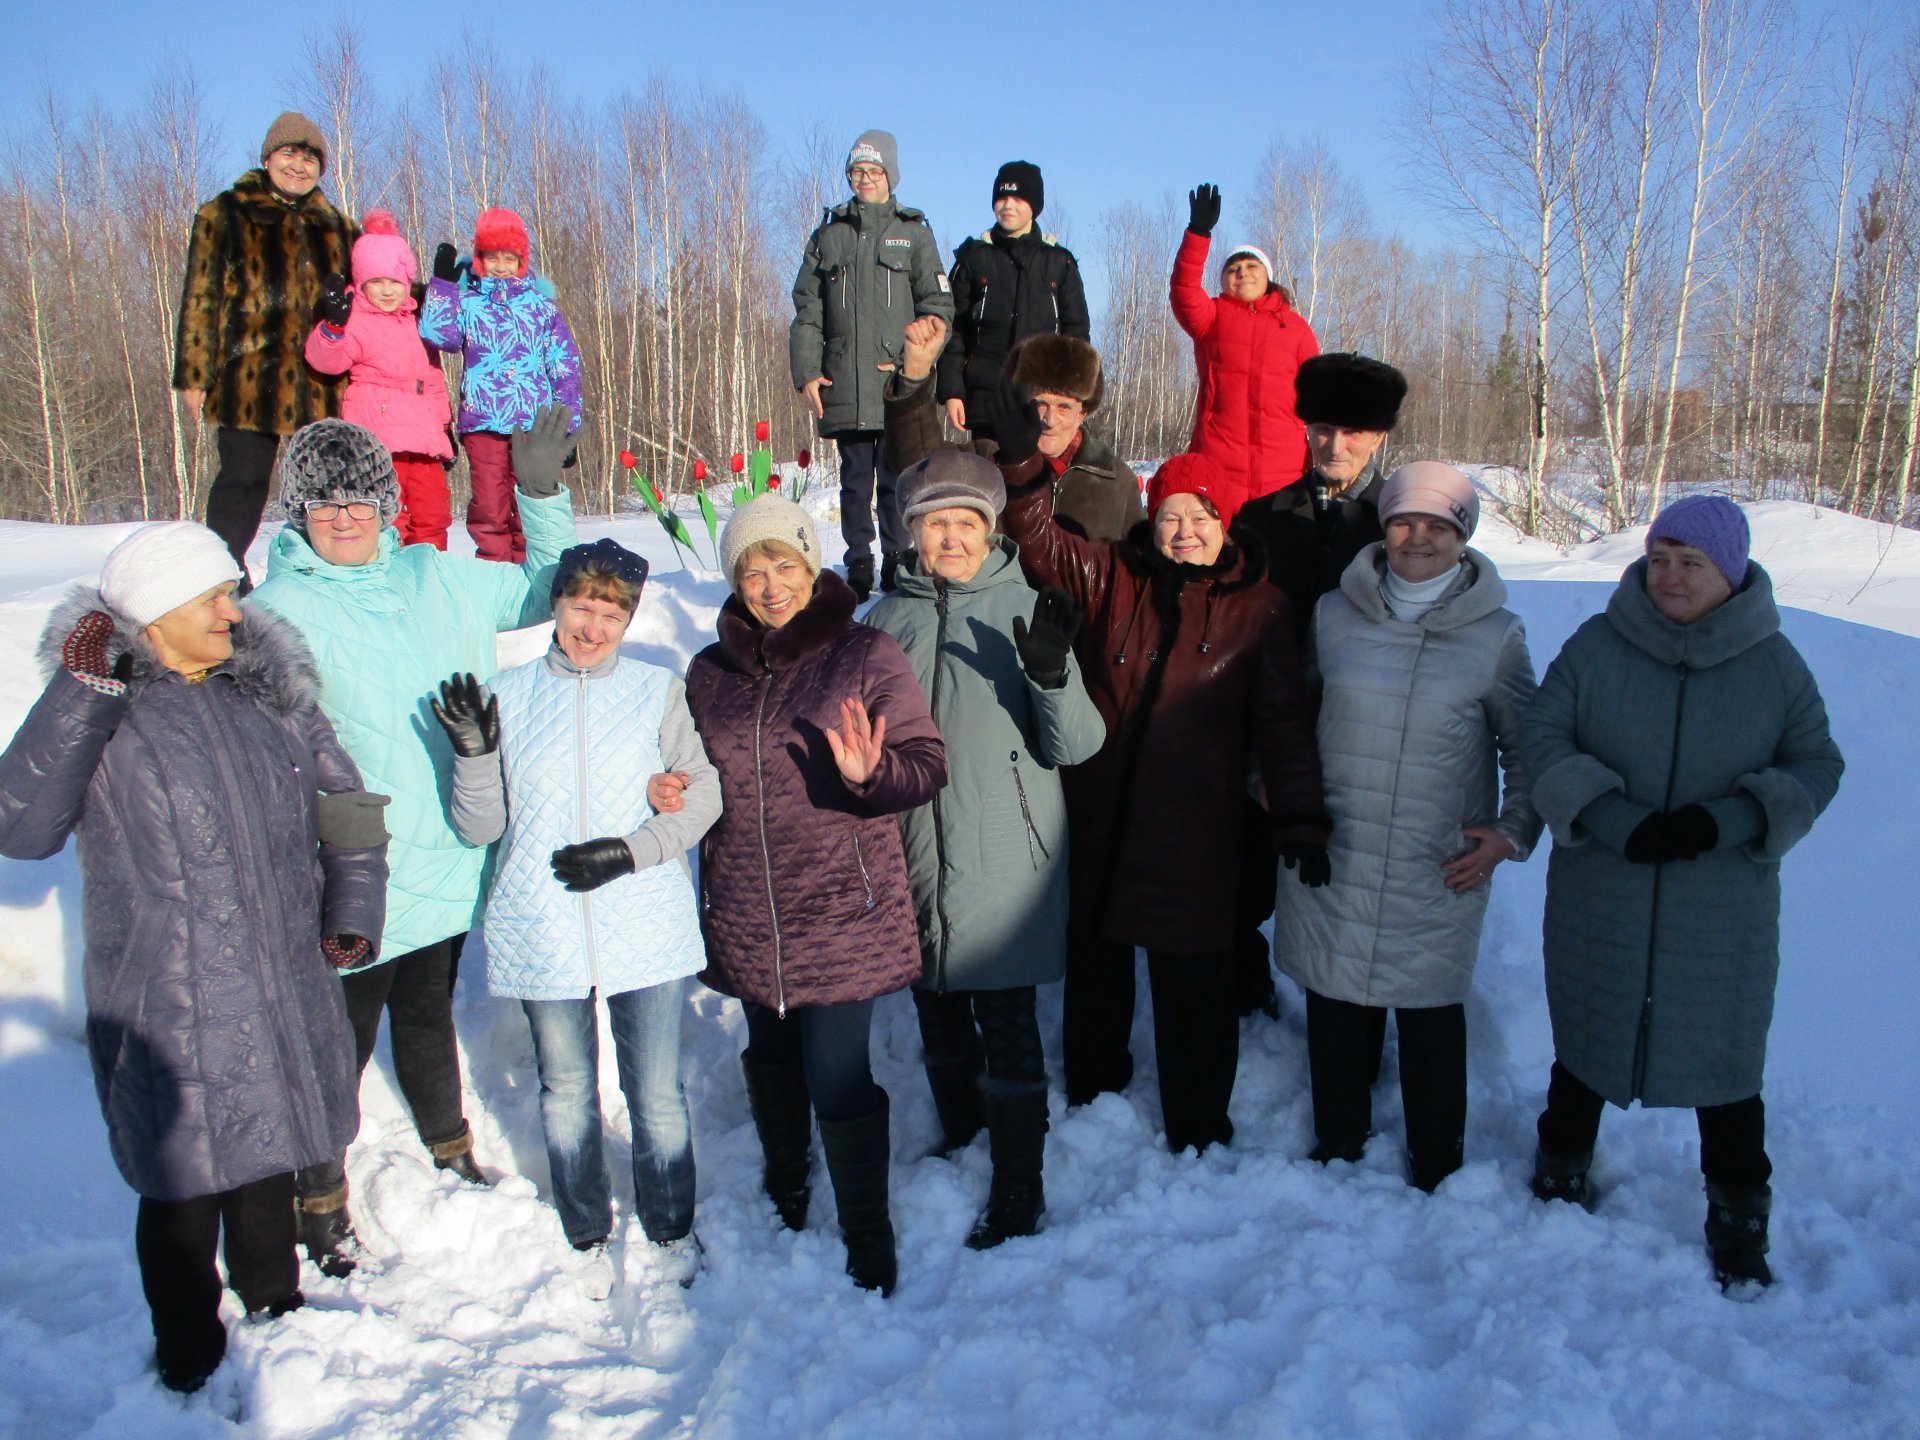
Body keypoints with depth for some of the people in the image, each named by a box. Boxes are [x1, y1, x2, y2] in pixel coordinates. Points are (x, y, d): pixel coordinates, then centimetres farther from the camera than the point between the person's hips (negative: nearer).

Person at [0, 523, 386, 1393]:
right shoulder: (101, 715, -10)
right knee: (183, 1189, 8)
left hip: (284, 992, 4)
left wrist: (352, 909, 5)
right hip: (169, 1012, -4)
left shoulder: (269, 692, 4)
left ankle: (273, 1307, 45)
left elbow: (344, 803, 14)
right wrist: (82, 696, -29)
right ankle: (189, 1357, 32)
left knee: (266, 1164, 22)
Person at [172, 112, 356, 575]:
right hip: (248, 375, -4)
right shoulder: (225, 215, 6)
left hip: (321, 381, 4)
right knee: (242, 478, -2)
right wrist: (195, 374, -6)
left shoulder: (336, 228, 18)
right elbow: (200, 298, 1)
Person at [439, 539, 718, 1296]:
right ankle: (587, 1235, 36)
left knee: (657, 1094, 9)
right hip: (544, 934, 1)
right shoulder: (507, 695, 4)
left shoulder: (658, 690, 2)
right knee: (566, 1093, 14)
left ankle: (671, 1228, 32)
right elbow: (481, 826, 5)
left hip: (647, 928, -1)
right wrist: (474, 754, -12)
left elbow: (703, 792, 0)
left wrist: (632, 851, -13)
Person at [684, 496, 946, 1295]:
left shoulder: (866, 654, -6)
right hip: (746, 916, 5)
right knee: (772, 1062, 20)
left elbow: (928, 764, -9)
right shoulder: (711, 671, 7)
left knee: (837, 1079, -5)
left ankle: (869, 1243, 15)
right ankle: (784, 1195, 45)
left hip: (842, 910, -4)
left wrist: (871, 774, -28)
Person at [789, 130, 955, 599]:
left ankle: (899, 566, 4)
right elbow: (807, 311, 13)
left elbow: (938, 306, 3)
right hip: (843, 385, 2)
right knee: (855, 478, 3)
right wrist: (806, 373, 1)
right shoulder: (828, 236, 15)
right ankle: (859, 566, 10)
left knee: (897, 479, -4)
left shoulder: (914, 234, 9)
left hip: (900, 385, -2)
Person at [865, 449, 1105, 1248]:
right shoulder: (890, 619, 5)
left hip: (1004, 861, -4)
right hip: (914, 859, 4)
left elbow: (1075, 745, -10)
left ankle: (1018, 1188, 17)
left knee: (1005, 1028, 1)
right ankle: (961, 1148, 40)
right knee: (939, 1022, 18)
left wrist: (1052, 676, -27)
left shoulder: (1025, 609, -5)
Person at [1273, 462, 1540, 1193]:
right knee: (1335, 1009, 10)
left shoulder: (1496, 634, -1)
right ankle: (1337, 1145, 31)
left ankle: (1435, 1165, 28)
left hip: (1438, 871, -2)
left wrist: (1511, 832, -1)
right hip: (1331, 858, 2)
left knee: (1430, 1014, 7)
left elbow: (1525, 745, 7)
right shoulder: (1333, 614, 3)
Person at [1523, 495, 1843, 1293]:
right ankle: (1560, 1182, 39)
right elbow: (1541, 738, -9)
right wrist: (1617, 822, -22)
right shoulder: (1596, 644, -7)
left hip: (1723, 913, 0)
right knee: (1585, 1046, 16)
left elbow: (1816, 766, 0)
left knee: (1724, 1061, 9)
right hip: (1599, 901, 1)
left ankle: (1739, 1226, 30)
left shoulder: (1775, 664, -5)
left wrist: (1724, 821, -17)